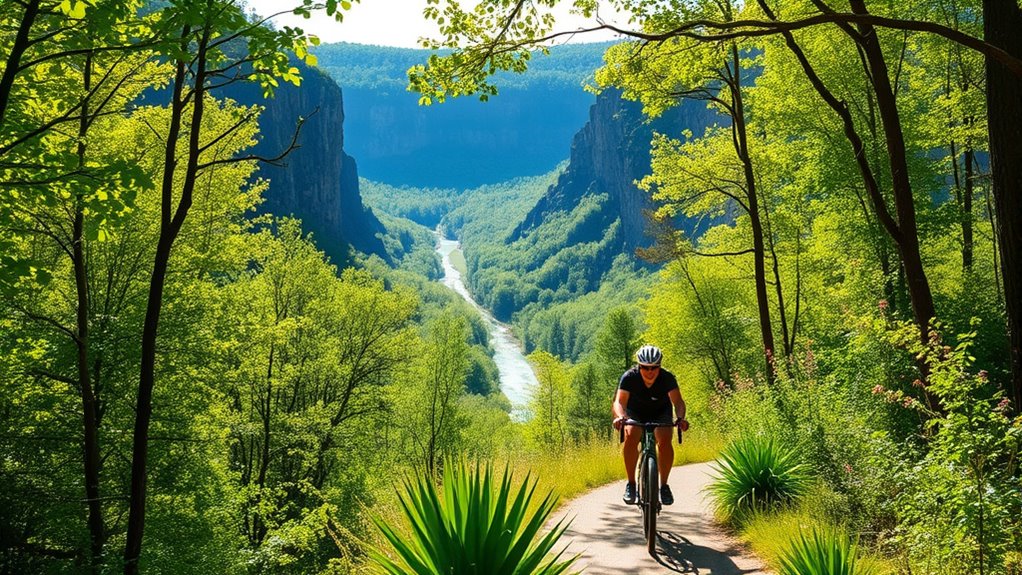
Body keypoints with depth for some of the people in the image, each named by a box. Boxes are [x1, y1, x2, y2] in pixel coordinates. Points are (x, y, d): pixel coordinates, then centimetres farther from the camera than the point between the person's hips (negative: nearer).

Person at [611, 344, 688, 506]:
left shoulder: (667, 378, -27)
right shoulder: (629, 377, -28)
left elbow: (677, 401, -37)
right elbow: (619, 401, -37)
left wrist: (680, 418, -58)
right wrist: (620, 416, -60)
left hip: (660, 413, 0)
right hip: (635, 413, 0)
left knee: (665, 441, -28)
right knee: (630, 438, -30)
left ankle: (664, 485, -10)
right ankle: (631, 483, -16)